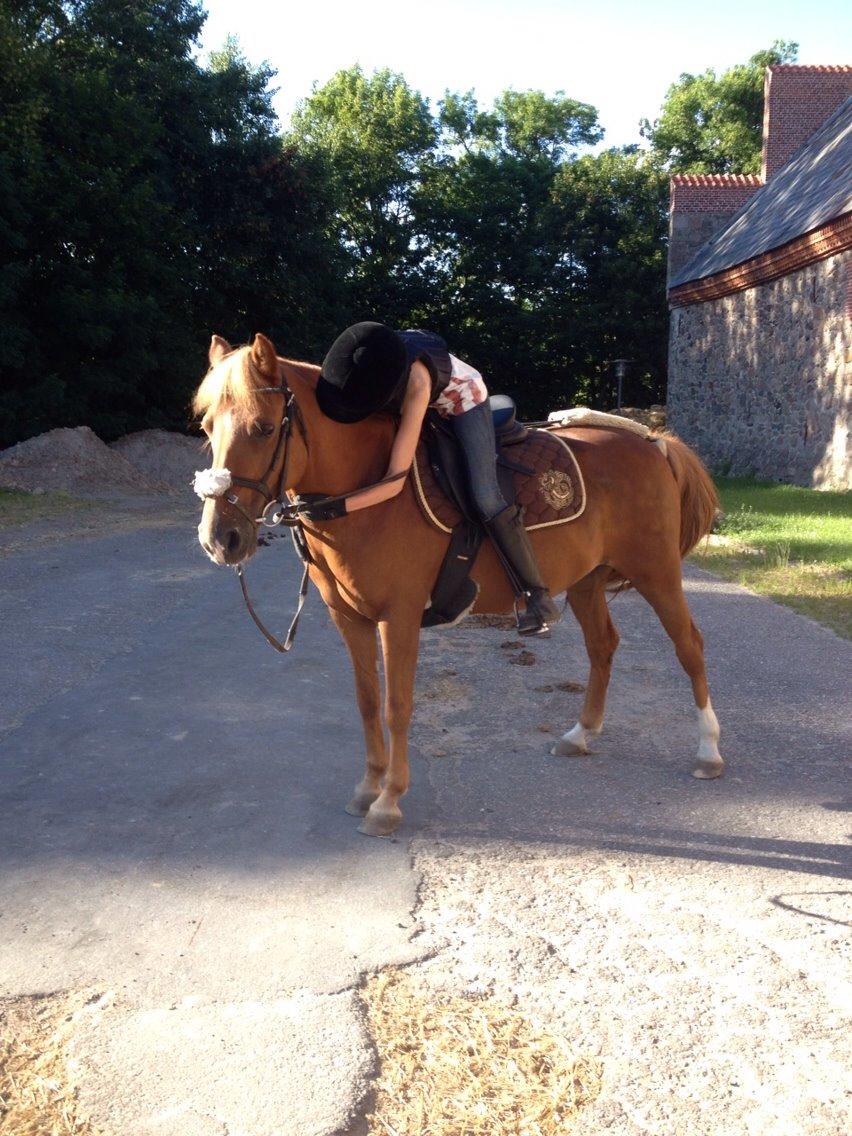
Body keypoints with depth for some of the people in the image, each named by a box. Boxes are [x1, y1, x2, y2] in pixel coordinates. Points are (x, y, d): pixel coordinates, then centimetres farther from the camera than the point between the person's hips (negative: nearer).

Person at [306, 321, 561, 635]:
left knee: (485, 498, -22)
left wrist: (336, 508, -54)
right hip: (431, 406, 8)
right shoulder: (363, 364, -30)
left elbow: (395, 482, -47)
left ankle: (539, 598, -16)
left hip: (464, 400, -8)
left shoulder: (416, 385, -45)